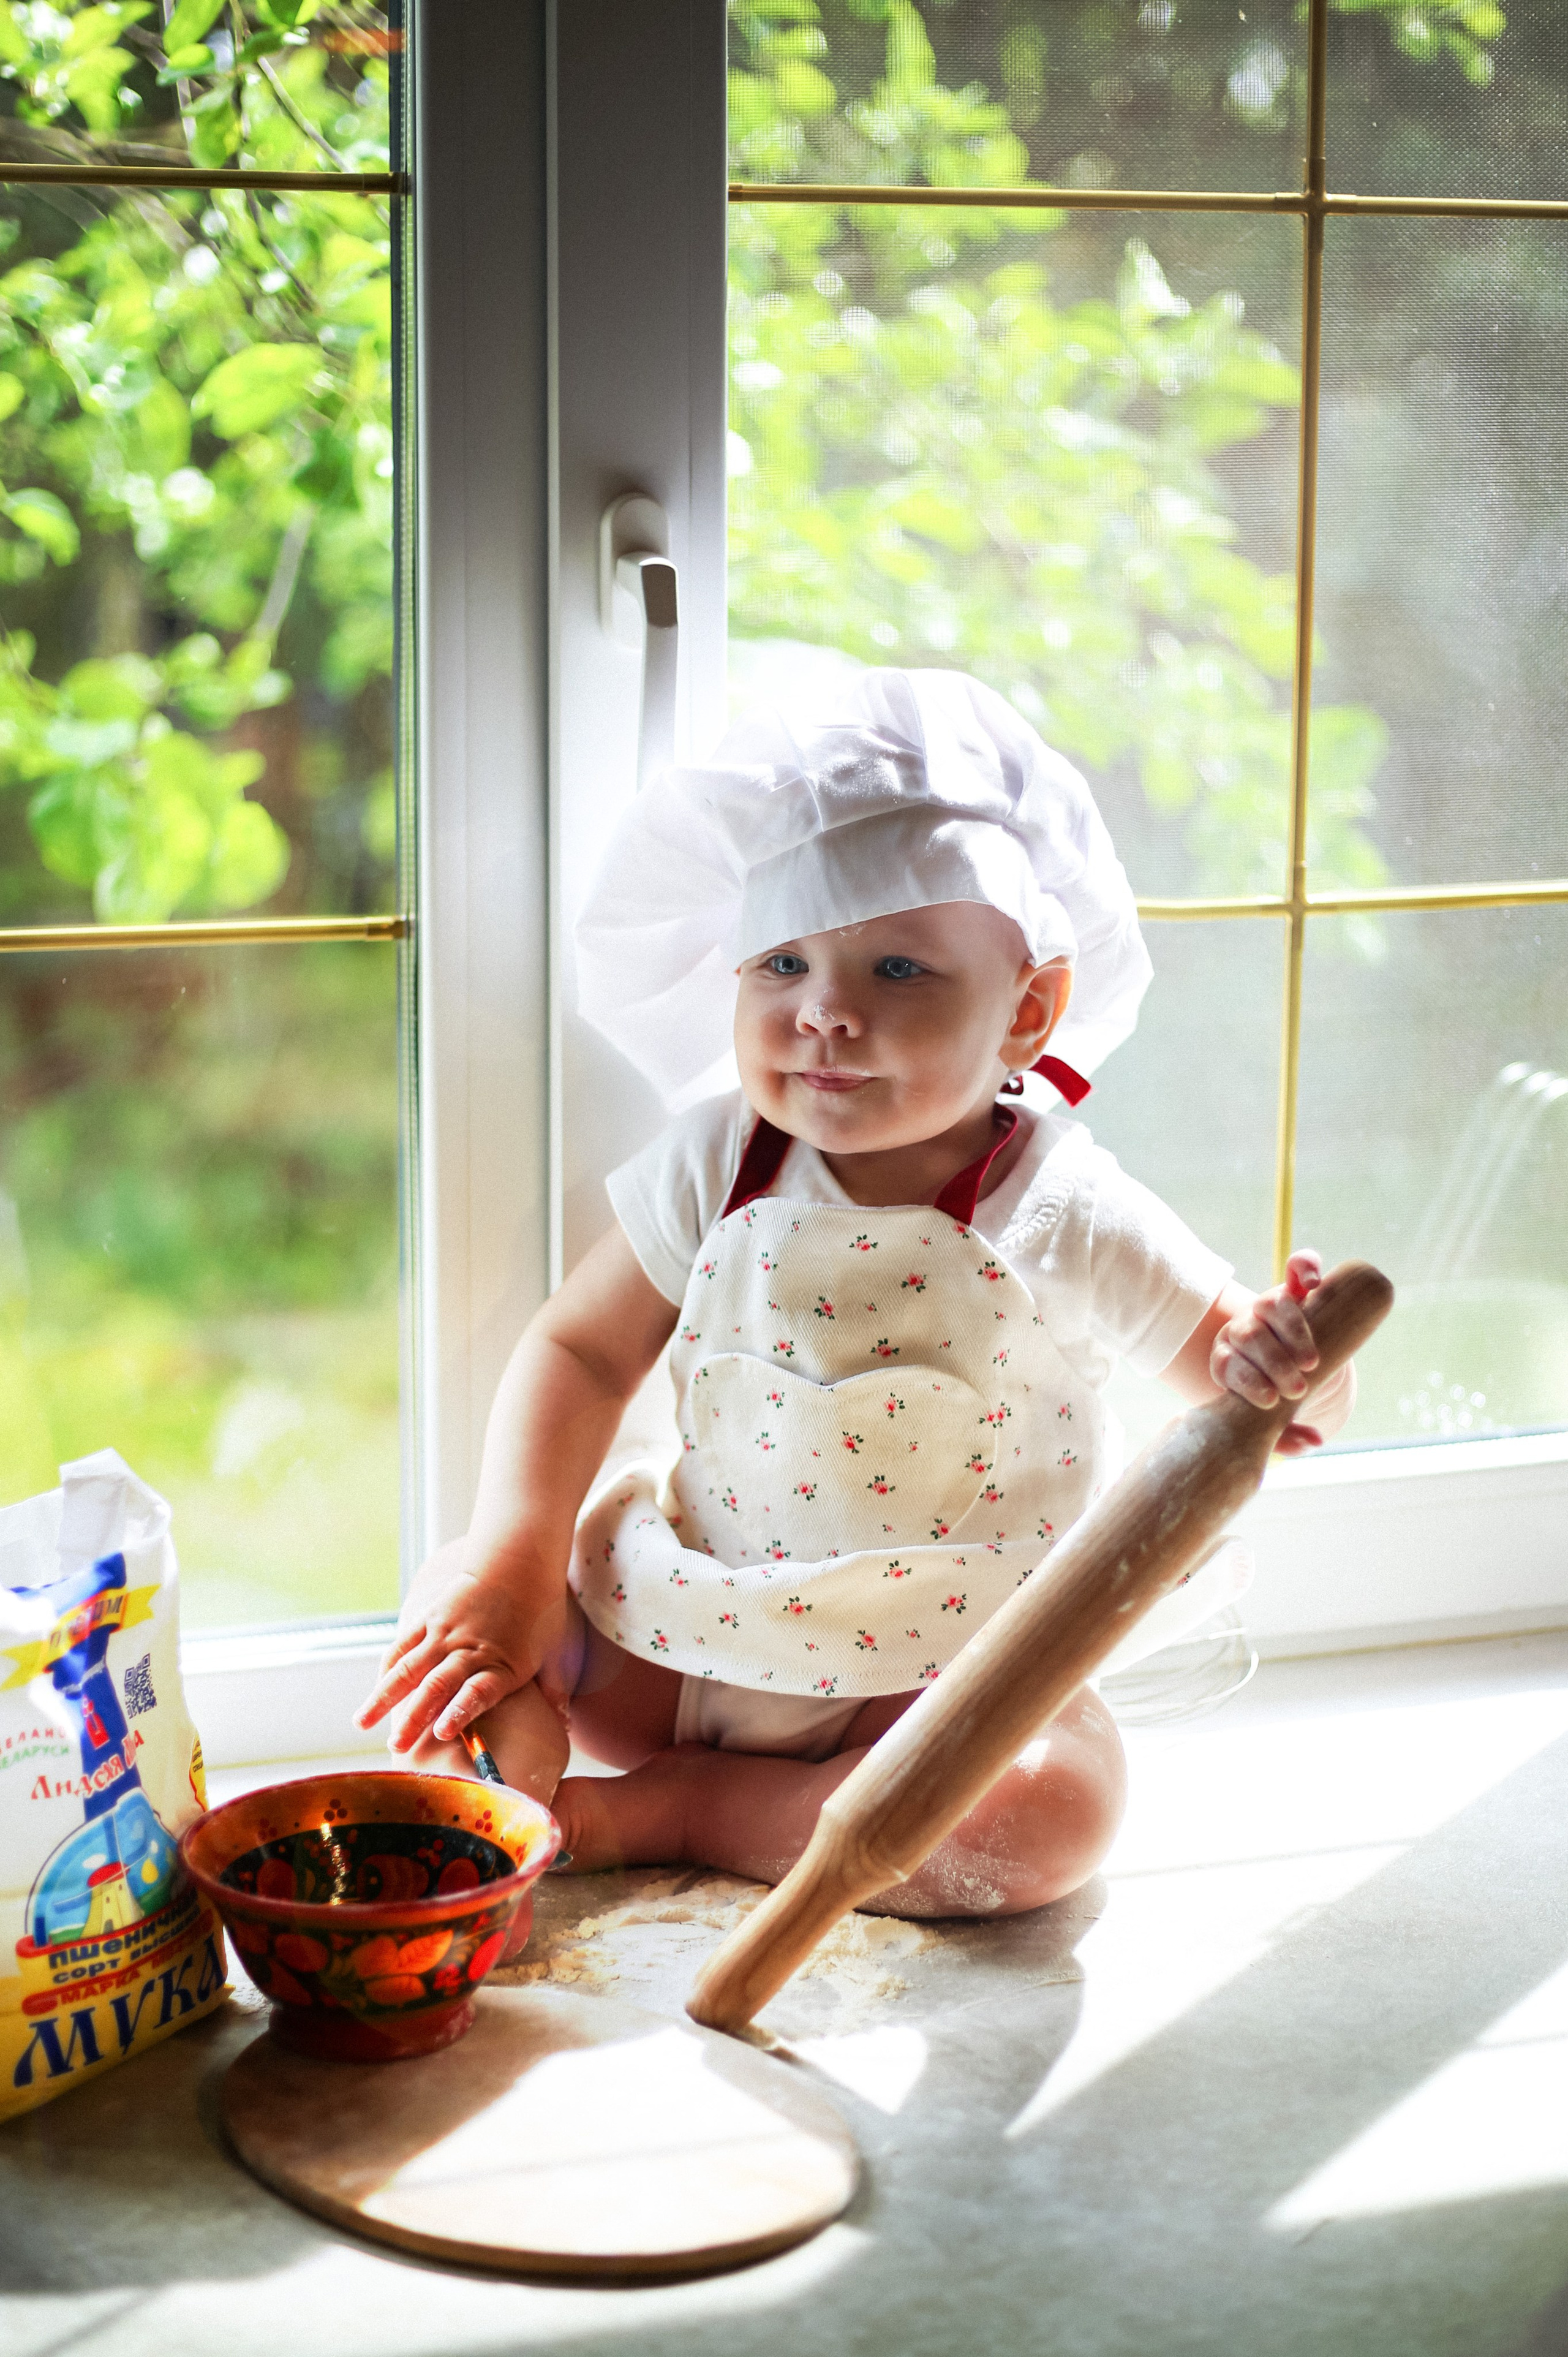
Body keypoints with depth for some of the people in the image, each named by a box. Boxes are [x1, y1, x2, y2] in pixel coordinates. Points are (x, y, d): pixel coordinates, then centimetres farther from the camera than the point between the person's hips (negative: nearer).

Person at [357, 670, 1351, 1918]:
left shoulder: (1073, 1221, -17)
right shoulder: (716, 1166, -8)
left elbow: (1235, 1370, -12)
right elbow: (581, 1349, -2)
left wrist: (1288, 1374, -38)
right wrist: (517, 1564, -15)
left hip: (943, 1668, -2)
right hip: (698, 1616, 2)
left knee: (1055, 1811, -29)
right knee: (455, 1593, -8)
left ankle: (674, 1810, -16)